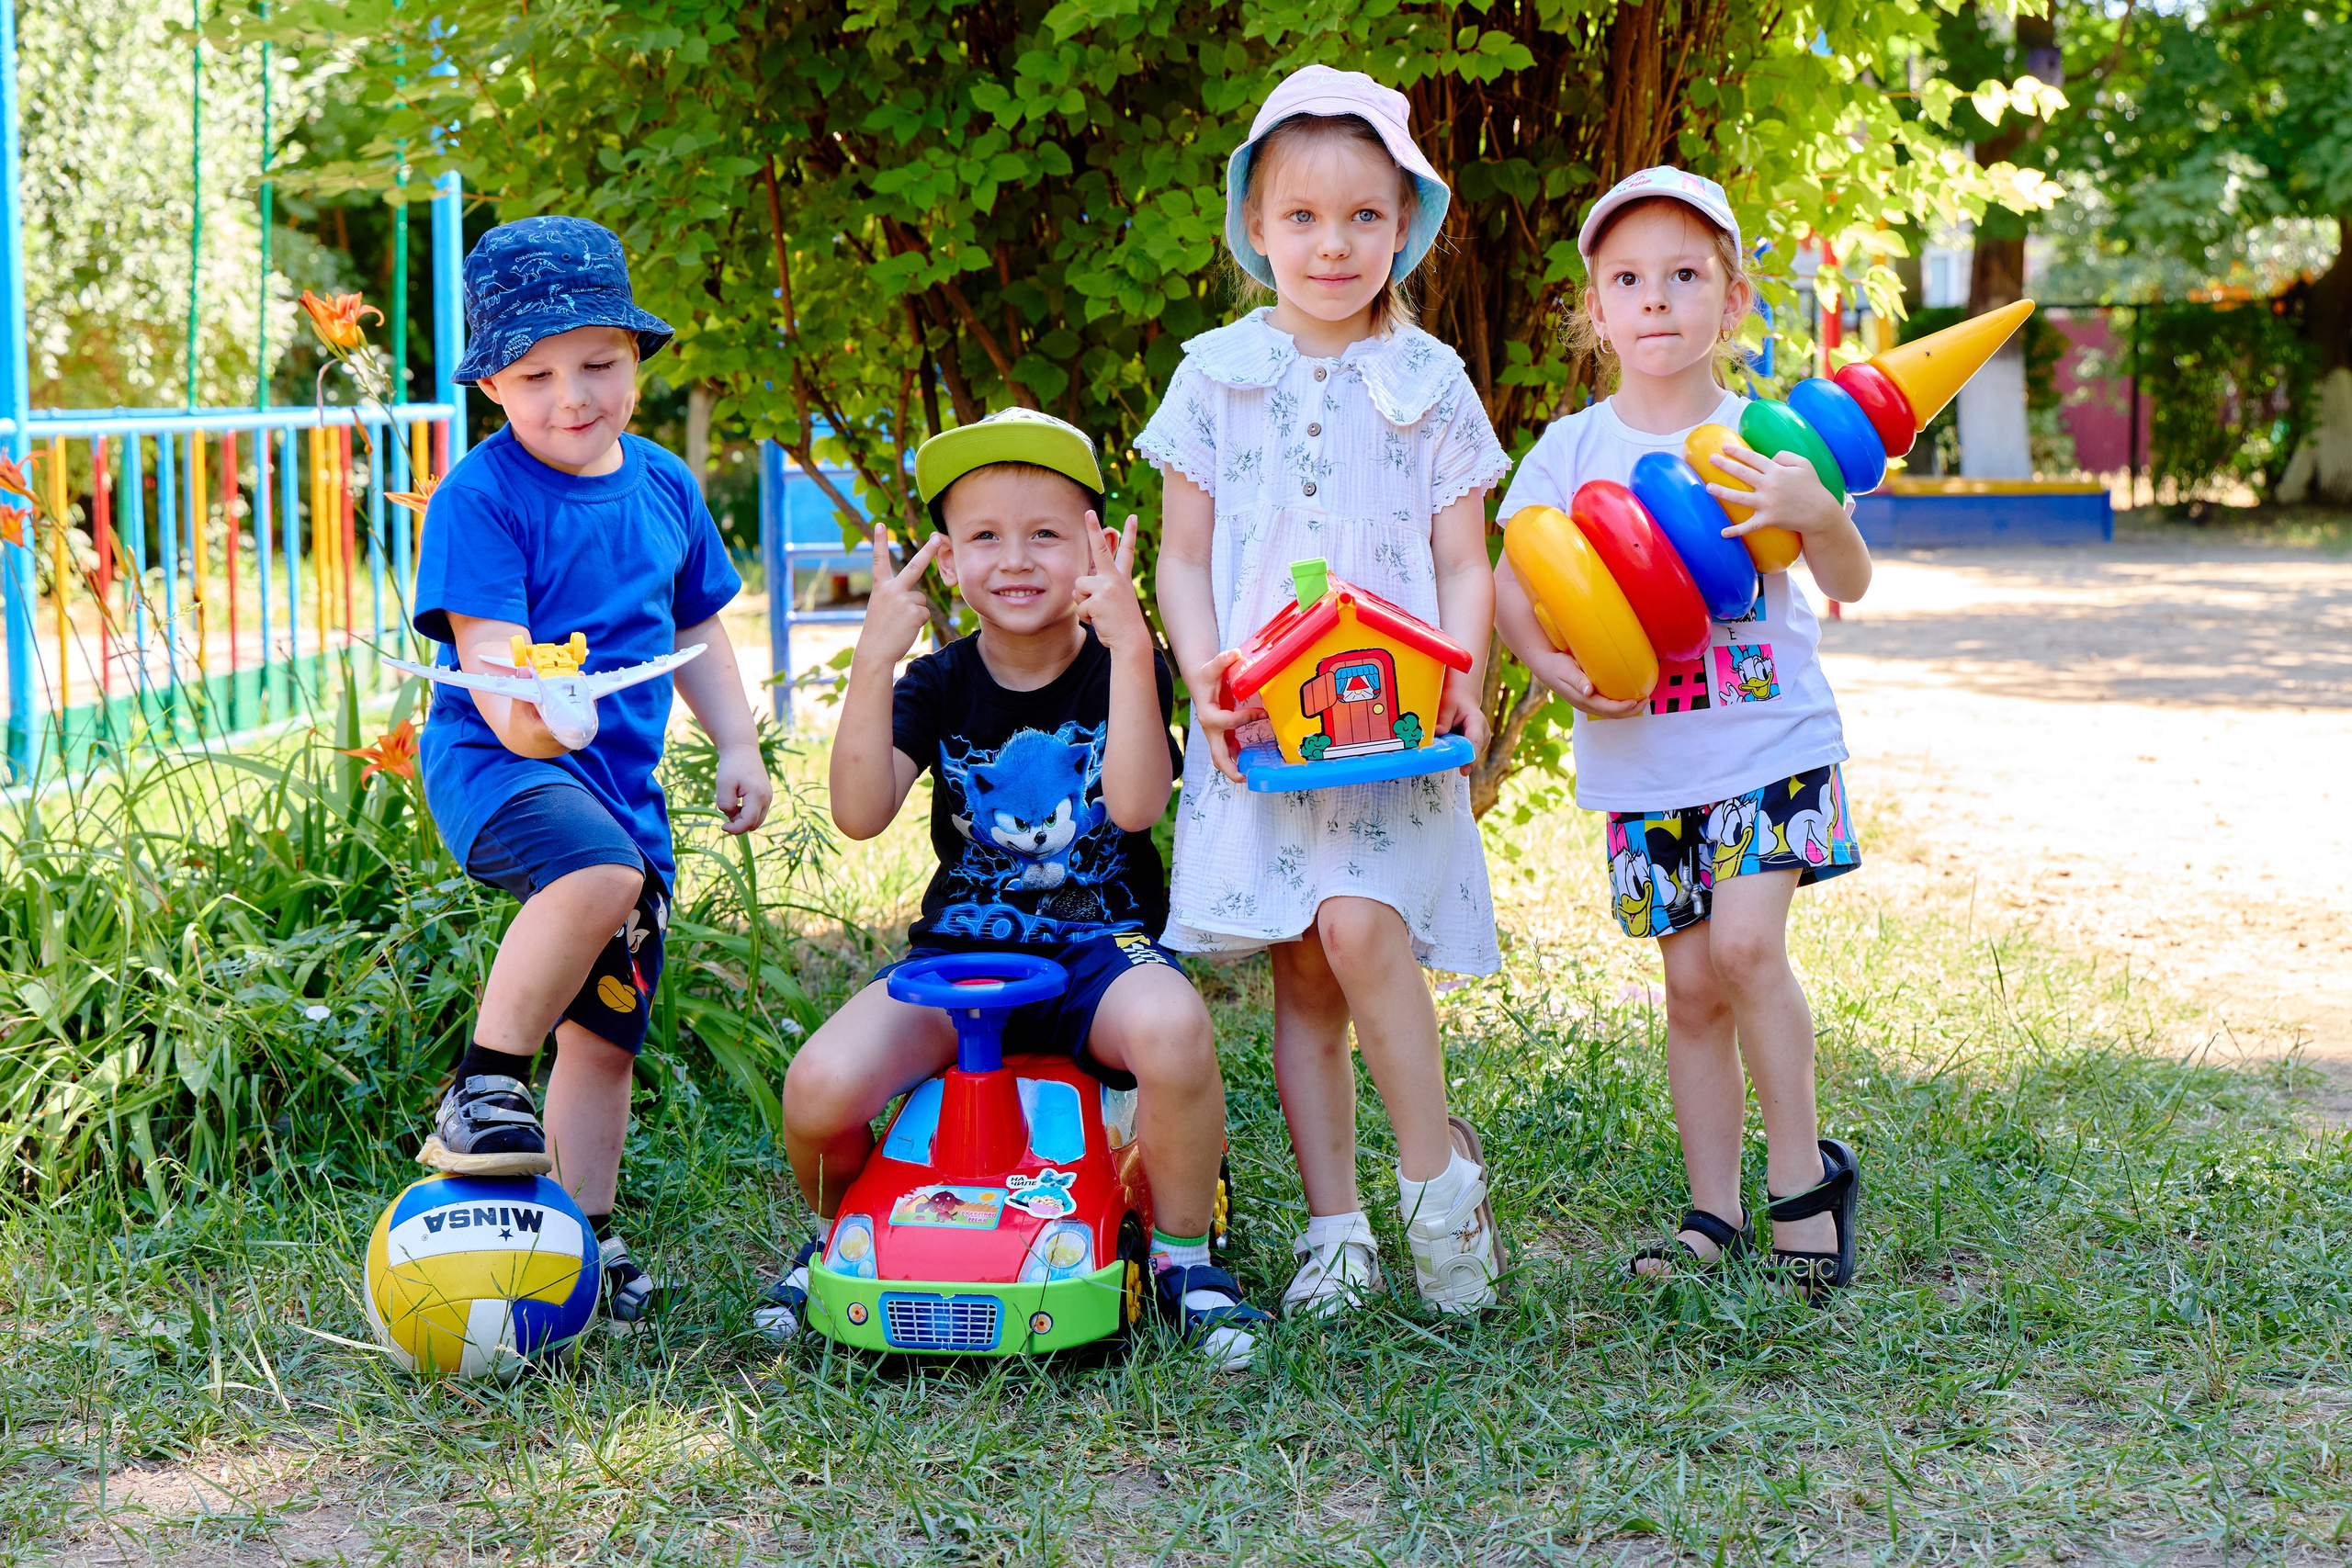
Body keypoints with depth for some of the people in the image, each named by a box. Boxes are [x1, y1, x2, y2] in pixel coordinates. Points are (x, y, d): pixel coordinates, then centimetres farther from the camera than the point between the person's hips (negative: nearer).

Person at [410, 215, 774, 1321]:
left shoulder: (665, 487, 11)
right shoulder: (481, 499, -10)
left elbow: (696, 629, 23)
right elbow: (486, 642, -19)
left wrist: (736, 744, 16)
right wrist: (521, 707, -40)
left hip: (622, 783, 7)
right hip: (496, 762, -7)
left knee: (606, 1032, 10)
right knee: (600, 870, -38)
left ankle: (587, 1237, 25)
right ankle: (485, 1089, -24)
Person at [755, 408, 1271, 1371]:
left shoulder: (1124, 666, 0)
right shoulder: (938, 684, 4)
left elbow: (1135, 804, -20)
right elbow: (860, 814, -13)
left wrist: (1129, 644, -27)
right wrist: (873, 659, -21)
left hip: (1100, 944, -2)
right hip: (958, 949, 2)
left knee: (1172, 1028, -38)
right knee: (820, 1084, -26)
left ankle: (1182, 1254, -11)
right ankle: (839, 1232, 12)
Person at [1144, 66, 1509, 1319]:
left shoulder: (1429, 382, 5)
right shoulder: (1216, 375, 7)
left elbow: (1463, 562, 5)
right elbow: (1183, 557, 8)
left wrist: (1455, 680, -12)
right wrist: (1204, 676, -8)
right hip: (1259, 720, 2)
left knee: (1358, 921, -22)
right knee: (1299, 973, 3)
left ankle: (1438, 1164, -4)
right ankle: (1333, 1226, 11)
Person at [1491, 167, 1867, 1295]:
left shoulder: (1766, 438, -1)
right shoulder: (1574, 449, 3)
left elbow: (1850, 584, -5)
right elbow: (1511, 584, 4)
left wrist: (1815, 514, -26)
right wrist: (1560, 670, -14)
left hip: (1769, 739, -2)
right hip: (1640, 760, 2)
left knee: (1745, 941, -18)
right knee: (1691, 984, 6)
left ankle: (1803, 1175, 0)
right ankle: (1715, 1212, 17)